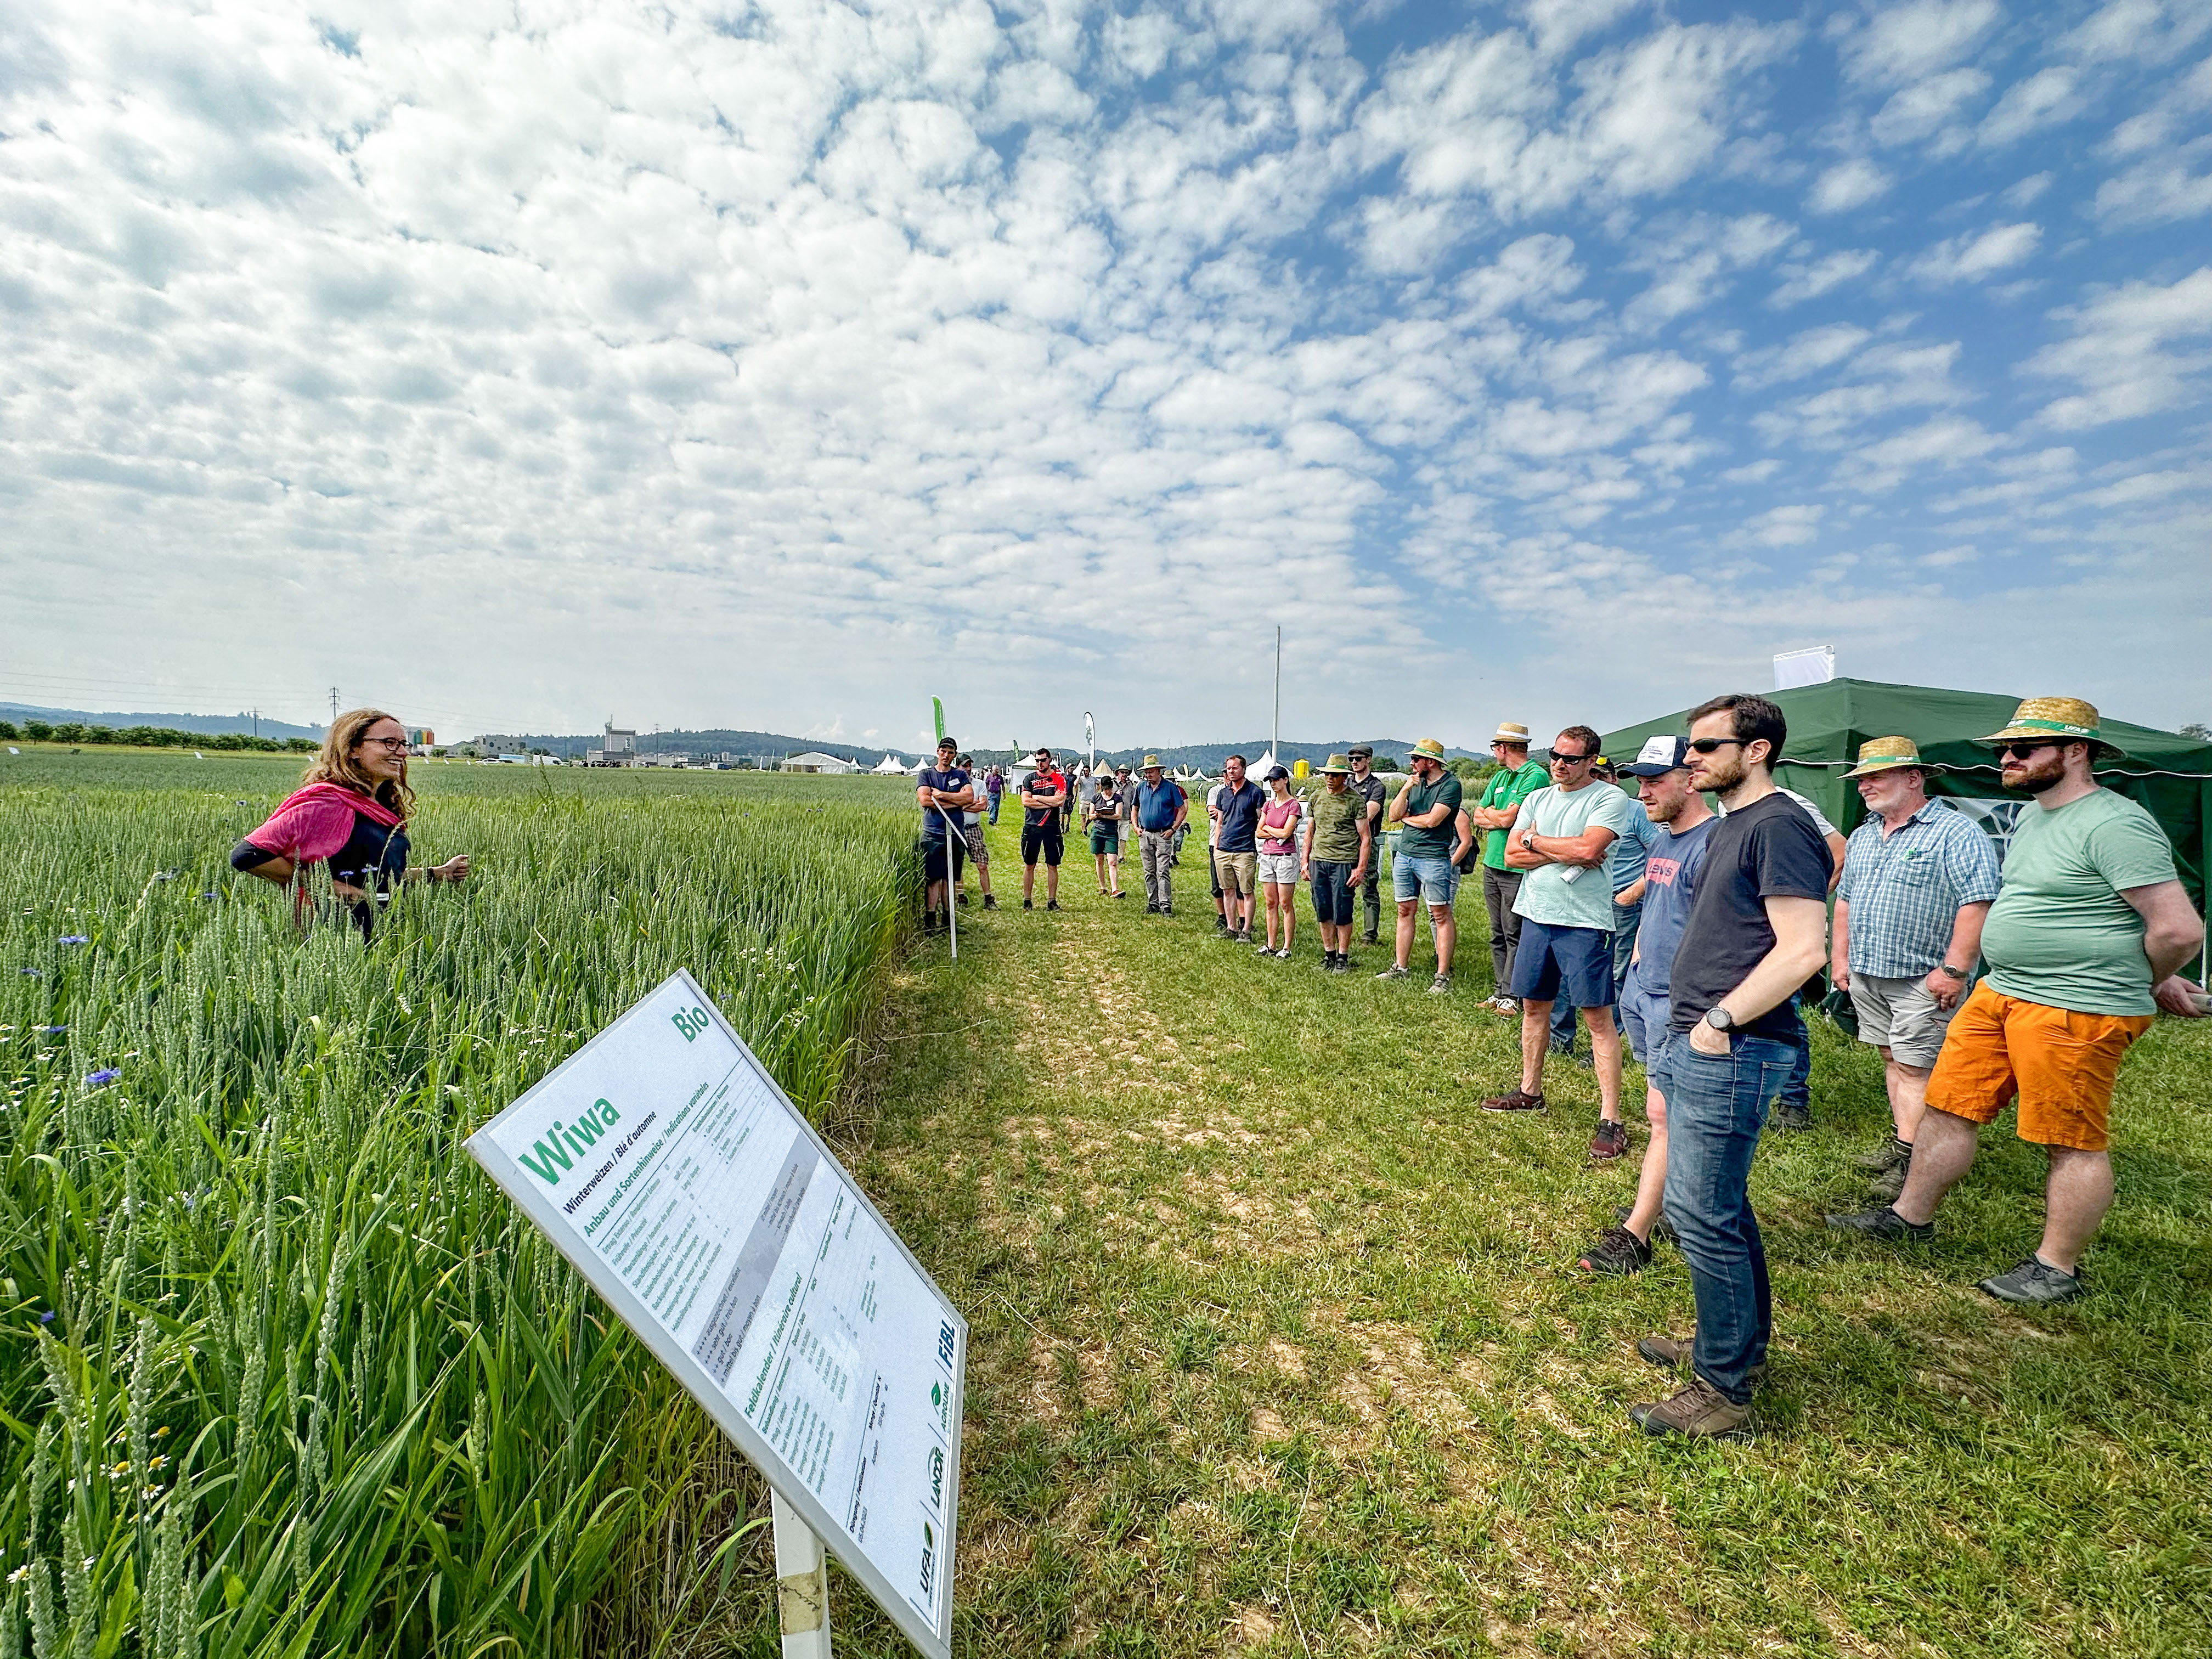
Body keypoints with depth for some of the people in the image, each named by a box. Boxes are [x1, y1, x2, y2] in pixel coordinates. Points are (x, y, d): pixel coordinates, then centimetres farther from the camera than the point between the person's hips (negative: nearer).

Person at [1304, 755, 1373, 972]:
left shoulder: (1356, 800, -3)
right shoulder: (1317, 797, 12)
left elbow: (1366, 838, -4)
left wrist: (1361, 869, -10)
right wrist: (1305, 861, 13)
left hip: (1344, 862, -5)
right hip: (1318, 861, 5)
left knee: (1342, 915, -2)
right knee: (1323, 913, 8)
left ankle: (1343, 959, 11)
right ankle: (1329, 956, 20)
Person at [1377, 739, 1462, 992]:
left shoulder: (1450, 785, -8)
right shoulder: (1415, 782, 14)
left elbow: (1432, 820, -18)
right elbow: (1394, 816, 7)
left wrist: (1406, 818, -1)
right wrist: (1406, 790, -7)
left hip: (1433, 859, -7)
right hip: (1404, 856, 7)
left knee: (1441, 915, -3)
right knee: (1405, 911, 11)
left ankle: (1443, 975, 0)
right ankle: (1401, 967, 19)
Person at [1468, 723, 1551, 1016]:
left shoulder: (1536, 776, -11)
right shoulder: (1500, 777, 16)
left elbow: (1508, 818, -19)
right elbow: (1478, 817, 12)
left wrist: (1490, 813, 0)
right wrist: (1497, 818, -6)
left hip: (1517, 869, -8)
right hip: (1492, 865, 8)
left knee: (1514, 936, -2)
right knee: (1498, 935, 12)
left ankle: (1511, 996, 4)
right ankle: (1500, 991, 19)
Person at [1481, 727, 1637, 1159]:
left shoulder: (1610, 798, -7)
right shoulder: (1537, 799, 11)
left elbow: (1587, 848, -22)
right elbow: (1512, 855, 2)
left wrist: (1535, 840, -7)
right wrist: (1565, 855, -10)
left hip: (1585, 921, -6)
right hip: (1537, 915, 6)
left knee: (1599, 1017, -2)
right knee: (1534, 1006, 15)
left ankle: (1610, 1119, 3)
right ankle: (1530, 1091, 31)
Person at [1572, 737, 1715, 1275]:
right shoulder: (1660, 840, 12)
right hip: (1642, 992, 9)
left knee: (1665, 1115, -4)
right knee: (1671, 1112, 17)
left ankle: (1634, 1235, 0)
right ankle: (1669, 1201, 27)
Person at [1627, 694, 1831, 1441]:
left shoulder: (1778, 826, -14)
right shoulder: (1730, 827, 16)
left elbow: (1803, 948, -22)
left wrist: (1721, 1022, -18)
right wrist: (1696, 1022, 16)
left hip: (1730, 1051, -10)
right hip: (1700, 1043, 10)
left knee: (1703, 1217, -3)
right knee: (1719, 1204, 21)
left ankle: (1725, 1392, 11)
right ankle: (1740, 1339, 37)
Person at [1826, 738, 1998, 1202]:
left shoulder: (1957, 832, -11)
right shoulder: (1862, 837, 14)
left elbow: (1978, 903, -18)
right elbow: (1845, 899, 20)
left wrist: (1954, 969, -22)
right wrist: (1840, 957, 15)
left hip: (1922, 978, -7)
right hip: (1866, 974, 7)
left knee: (1914, 1067, -4)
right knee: (1892, 1058, 14)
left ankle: (1909, 1160, 1)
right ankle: (1901, 1140, 24)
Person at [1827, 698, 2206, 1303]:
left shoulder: (2115, 825, -17)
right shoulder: (2031, 817, 13)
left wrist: (2146, 987, -2)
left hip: (2075, 1013, -9)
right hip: (1999, 994, 9)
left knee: (2073, 1143, 5)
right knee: (1948, 1107, 12)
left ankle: (2058, 1269, 19)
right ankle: (1910, 1215, 25)